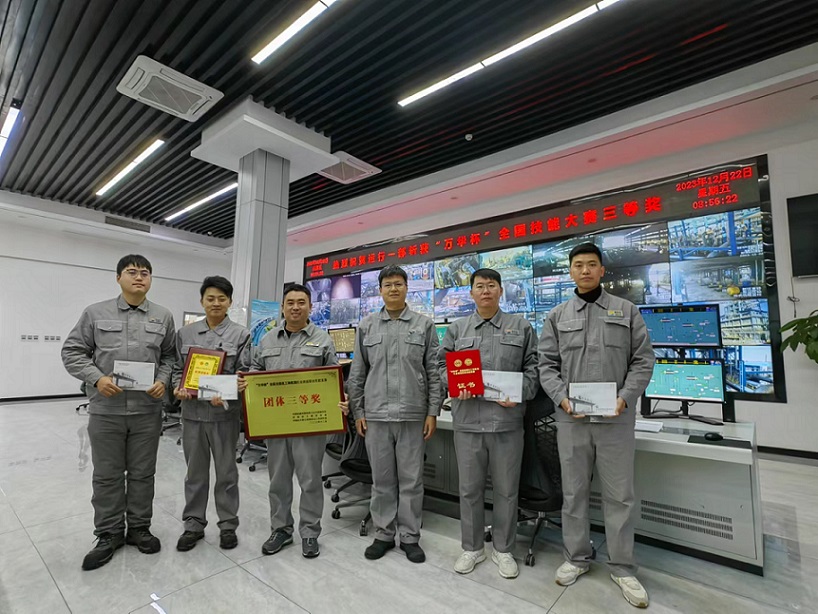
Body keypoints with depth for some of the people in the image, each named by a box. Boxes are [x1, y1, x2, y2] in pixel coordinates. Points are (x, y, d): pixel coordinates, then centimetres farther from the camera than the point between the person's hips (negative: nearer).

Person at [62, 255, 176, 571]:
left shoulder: (163, 317, 3)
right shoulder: (95, 313, 1)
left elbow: (170, 356, 8)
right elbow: (72, 352, 3)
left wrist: (163, 381, -9)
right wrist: (97, 379, -12)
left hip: (147, 410, 1)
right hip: (106, 409, 0)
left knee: (142, 473, 12)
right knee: (107, 475, 11)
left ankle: (139, 528, 29)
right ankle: (109, 534, 28)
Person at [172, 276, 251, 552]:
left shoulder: (241, 334, -4)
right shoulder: (185, 333, 6)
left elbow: (244, 373, -7)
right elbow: (177, 368, 11)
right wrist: (178, 387, -9)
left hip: (225, 413, -2)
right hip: (192, 412, 3)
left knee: (226, 471, 10)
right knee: (195, 472, 15)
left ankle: (228, 524, 27)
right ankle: (194, 524, 32)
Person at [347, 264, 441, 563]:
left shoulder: (424, 324, 2)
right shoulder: (367, 326, 6)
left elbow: (434, 371, 1)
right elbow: (357, 373, 7)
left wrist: (433, 412, -3)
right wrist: (357, 411, 4)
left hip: (413, 414, -1)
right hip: (376, 414, 2)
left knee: (411, 479, 9)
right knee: (381, 479, 13)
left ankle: (410, 537, 27)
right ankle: (383, 534, 30)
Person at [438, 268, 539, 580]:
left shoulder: (521, 326, 6)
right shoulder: (457, 328, 8)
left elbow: (533, 367, 4)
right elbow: (443, 364, 8)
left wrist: (520, 393, -11)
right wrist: (456, 385, -10)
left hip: (507, 420, 0)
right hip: (467, 420, 1)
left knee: (506, 489, 12)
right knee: (469, 488, 13)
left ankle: (503, 549, 33)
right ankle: (472, 547, 33)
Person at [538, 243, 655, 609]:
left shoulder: (626, 311, 6)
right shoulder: (557, 316, 6)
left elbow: (643, 360, 2)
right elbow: (547, 365, 4)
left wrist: (625, 398, -11)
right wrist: (562, 398, -10)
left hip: (616, 418, 0)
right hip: (570, 418, 1)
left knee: (619, 494, 9)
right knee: (573, 492, 12)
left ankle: (622, 567, 28)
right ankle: (577, 558, 31)